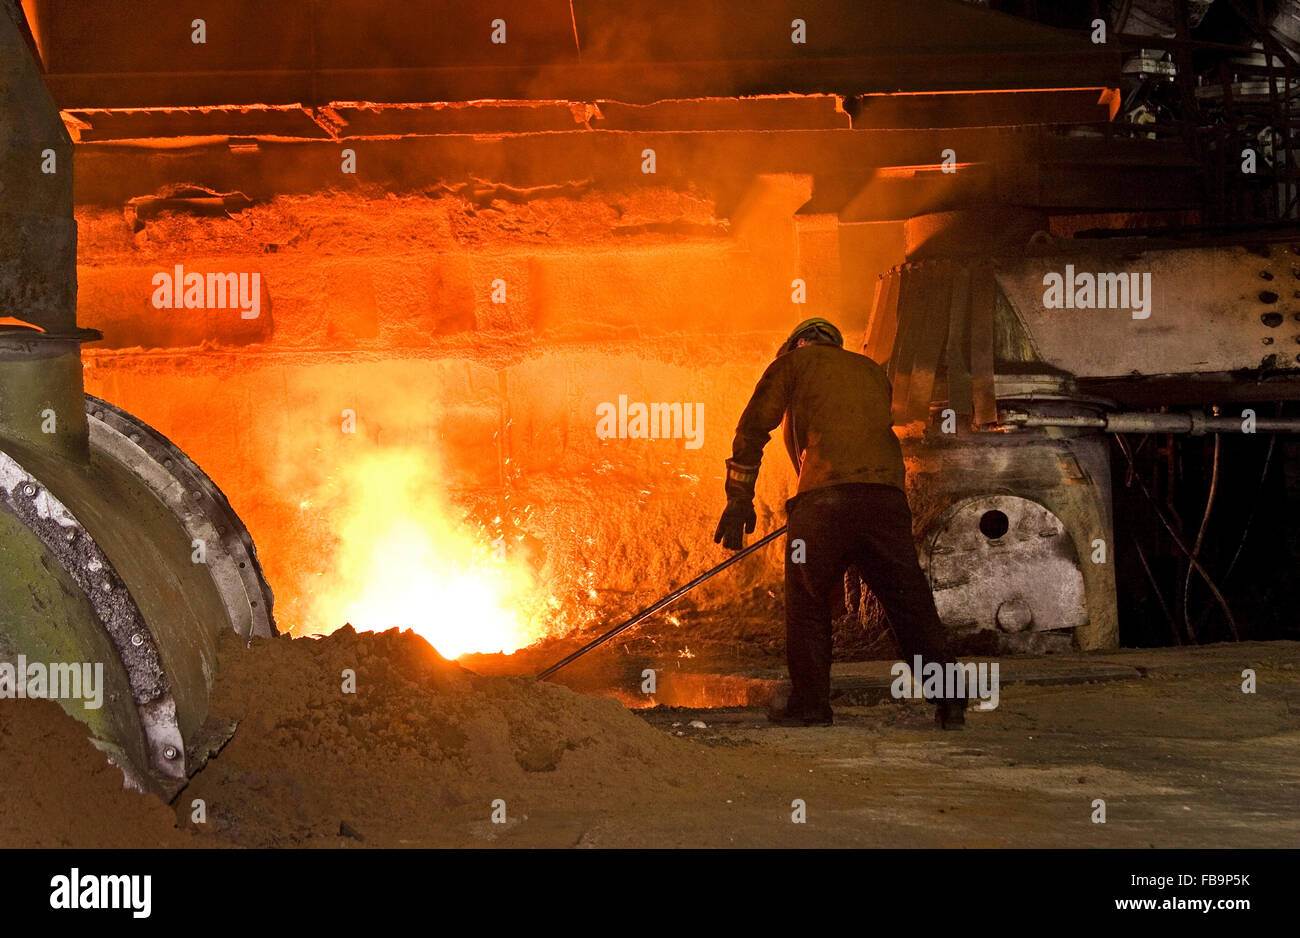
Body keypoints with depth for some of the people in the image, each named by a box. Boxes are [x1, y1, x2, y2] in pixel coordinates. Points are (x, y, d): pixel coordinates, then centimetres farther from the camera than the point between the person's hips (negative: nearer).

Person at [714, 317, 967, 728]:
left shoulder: (793, 363, 15)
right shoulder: (873, 371, 29)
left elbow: (753, 428, 7)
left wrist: (740, 499, 8)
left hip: (826, 496, -4)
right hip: (888, 495, 4)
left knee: (808, 600, 9)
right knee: (910, 602, 7)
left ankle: (810, 702, 6)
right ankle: (949, 701, 3)